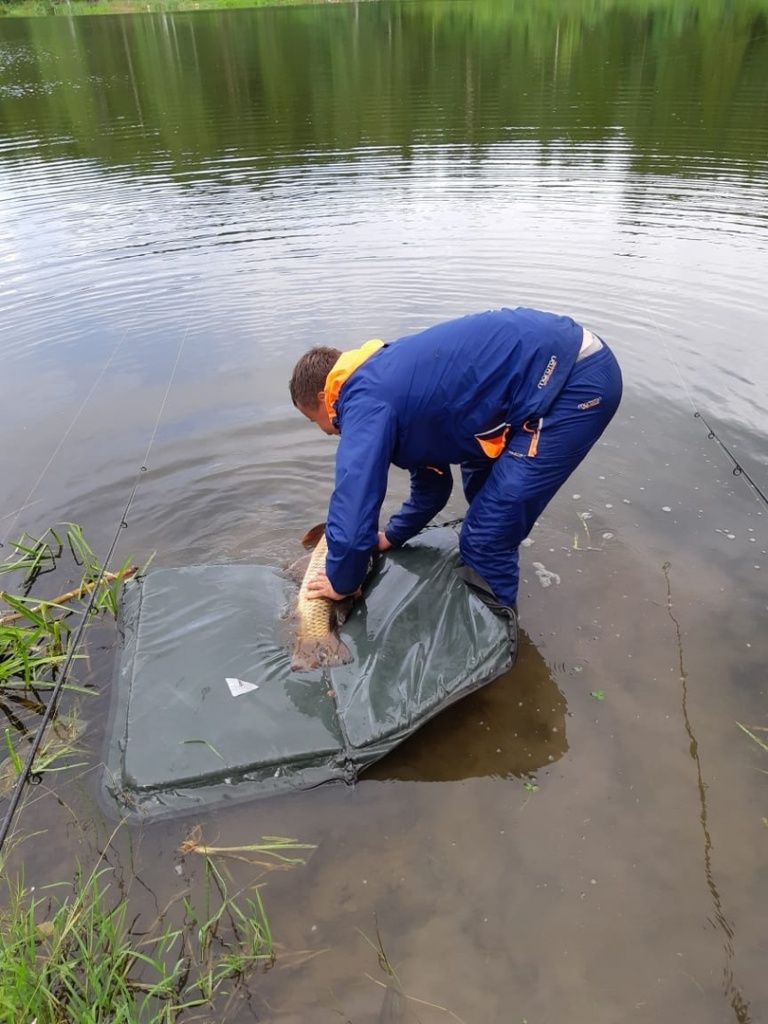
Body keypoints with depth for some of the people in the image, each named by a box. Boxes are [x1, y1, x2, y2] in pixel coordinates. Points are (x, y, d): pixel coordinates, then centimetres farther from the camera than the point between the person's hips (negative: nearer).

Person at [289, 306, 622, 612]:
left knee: (486, 537, -4)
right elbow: (432, 482, 28)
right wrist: (391, 537, 38)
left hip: (576, 382, -10)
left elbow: (353, 510, -16)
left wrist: (342, 582, 3)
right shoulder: (390, 379, 17)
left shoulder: (365, 402, -13)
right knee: (481, 481, 29)